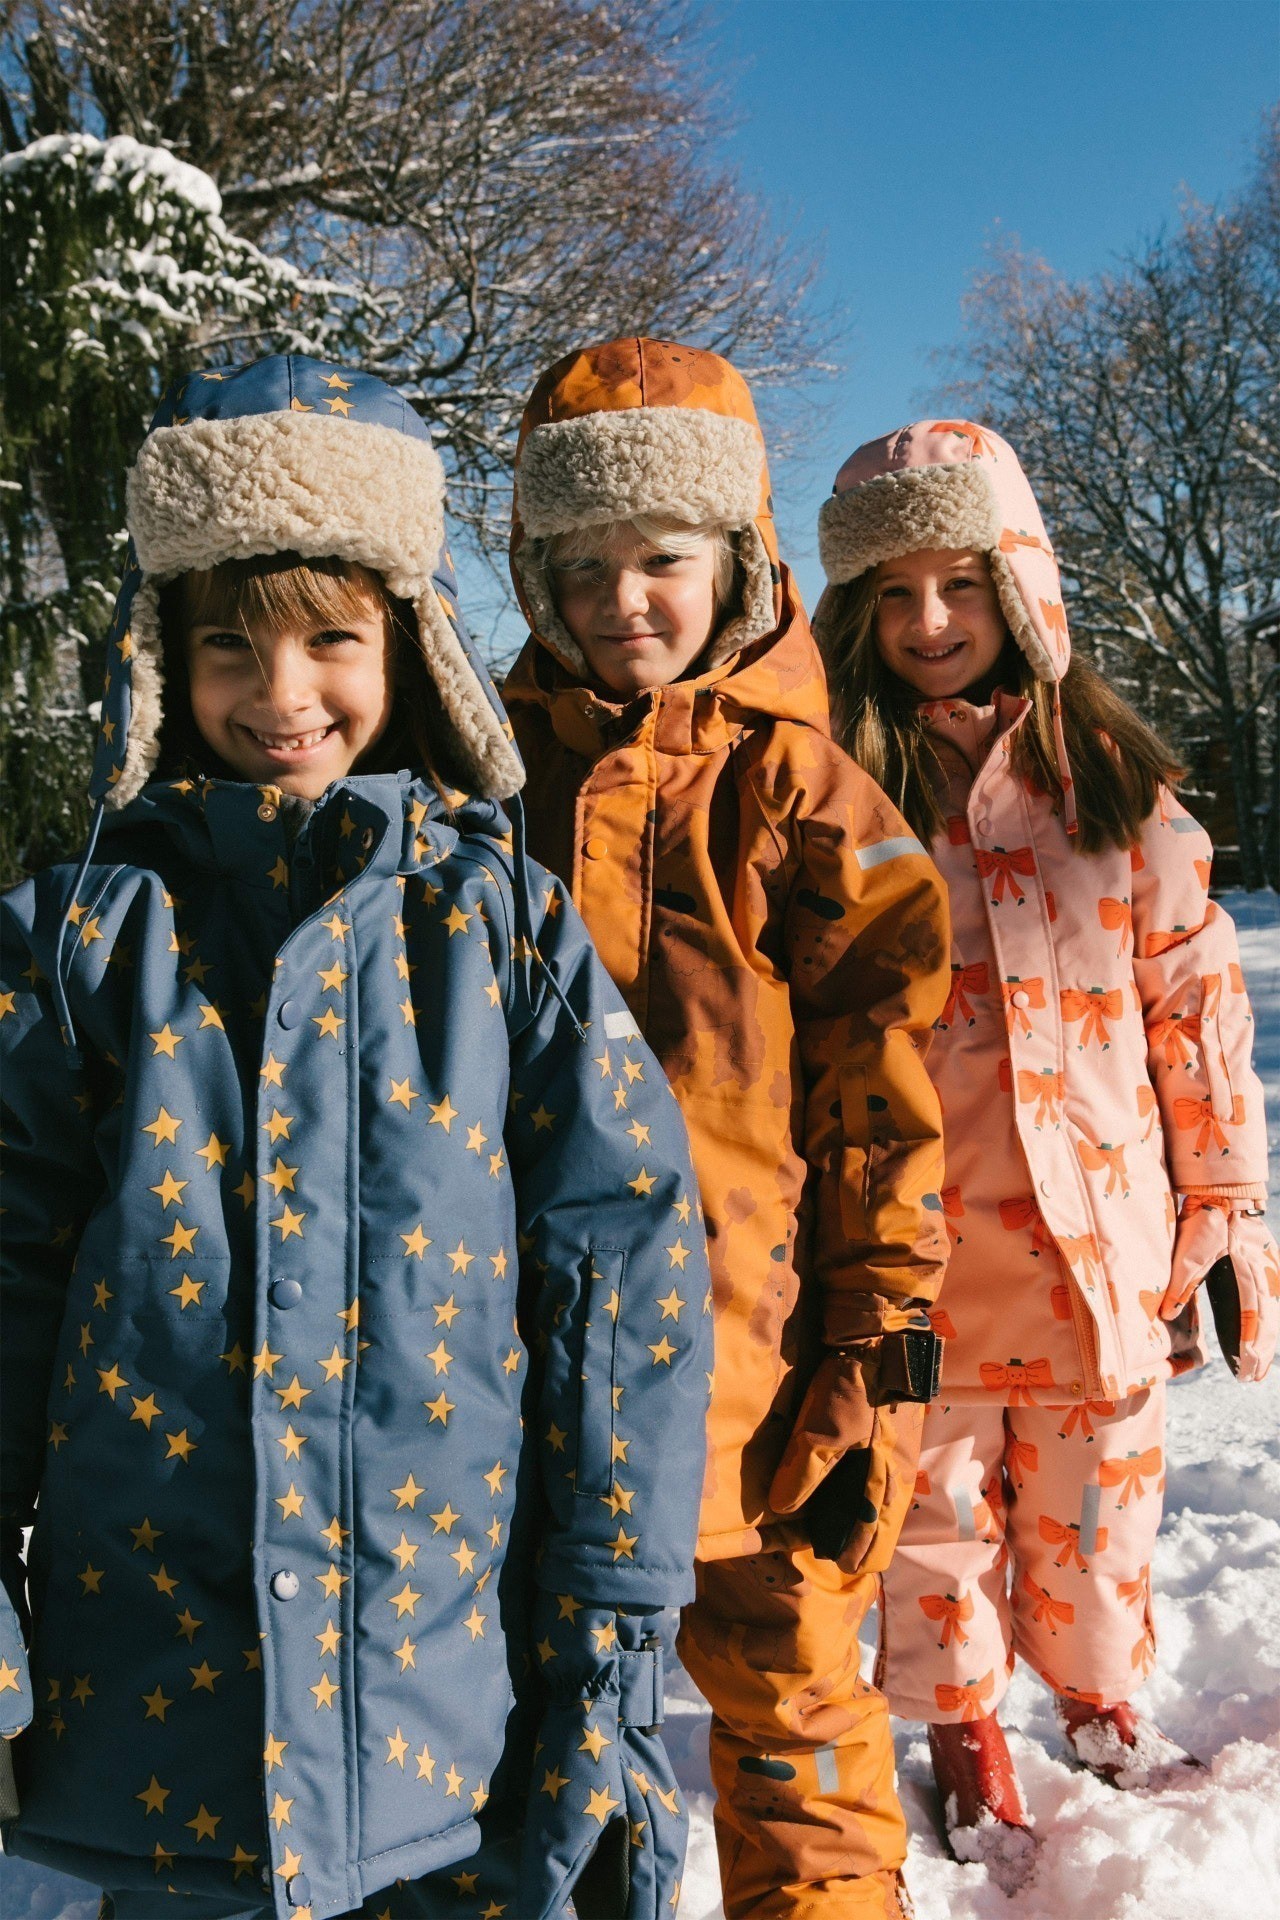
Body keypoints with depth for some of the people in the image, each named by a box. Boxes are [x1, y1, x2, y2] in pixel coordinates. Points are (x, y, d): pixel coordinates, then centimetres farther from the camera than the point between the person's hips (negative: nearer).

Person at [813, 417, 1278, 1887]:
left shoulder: (1113, 784, 1)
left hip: (1102, 1231, 1)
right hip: (920, 1247, -1)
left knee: (1096, 1495, 17)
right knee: (935, 1503, 14)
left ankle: (1099, 1700, 44)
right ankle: (964, 1735, 38)